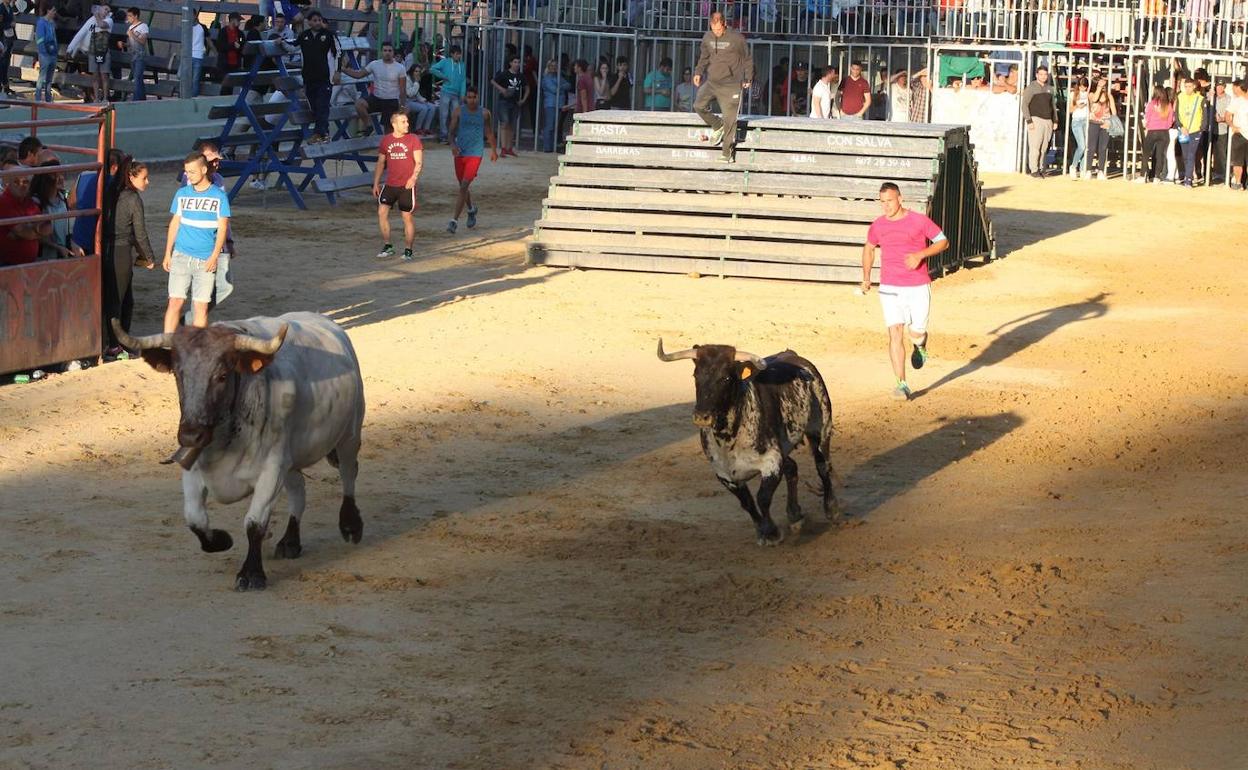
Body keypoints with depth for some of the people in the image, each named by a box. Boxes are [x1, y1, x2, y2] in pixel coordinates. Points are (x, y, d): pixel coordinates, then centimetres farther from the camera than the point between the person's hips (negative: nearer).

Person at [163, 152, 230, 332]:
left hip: (205, 260, -1)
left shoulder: (219, 196, 0)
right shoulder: (182, 194, 7)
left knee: (201, 306, 1)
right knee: (175, 302, -6)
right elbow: (174, 224, 13)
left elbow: (222, 228, -2)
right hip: (181, 255, 1)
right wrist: (167, 254, 9)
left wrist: (214, 256, -11)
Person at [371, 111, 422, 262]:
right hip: (390, 184, 3)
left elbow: (419, 162, -6)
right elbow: (381, 162, 15)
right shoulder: (386, 140, 7)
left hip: (407, 185, -3)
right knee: (382, 212, -6)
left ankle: (408, 251, 11)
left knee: (407, 217, 1)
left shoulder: (413, 139, -3)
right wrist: (376, 183, 12)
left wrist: (413, 177, -22)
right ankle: (387, 247, 6)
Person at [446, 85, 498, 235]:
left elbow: (489, 132, 14)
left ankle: (455, 221, -17)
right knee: (463, 187, 15)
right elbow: (452, 130, 1)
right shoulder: (459, 111, 1)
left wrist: (493, 150, 21)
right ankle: (471, 210, 45)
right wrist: (453, 144, -18)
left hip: (475, 154, -3)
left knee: (464, 186, -14)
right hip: (460, 152, 3)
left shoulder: (484, 113, 1)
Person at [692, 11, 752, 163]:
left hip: (730, 85, -5)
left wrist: (748, 78, 1)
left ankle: (726, 151, 4)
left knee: (730, 119, -5)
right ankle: (717, 126, 16)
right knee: (699, 106, -10)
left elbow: (747, 59, 3)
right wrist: (698, 72, 4)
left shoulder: (736, 38, -8)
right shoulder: (707, 38, 4)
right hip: (711, 82, 5)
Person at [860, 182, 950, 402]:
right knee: (895, 335, -9)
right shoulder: (878, 226, 4)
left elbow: (943, 241, -1)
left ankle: (920, 346, 41)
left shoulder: (919, 221, -7)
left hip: (918, 288, -2)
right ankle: (901, 384, -7)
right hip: (890, 289, 2)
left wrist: (920, 254, -17)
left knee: (916, 334, 2)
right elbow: (869, 248, 23)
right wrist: (866, 278, 14)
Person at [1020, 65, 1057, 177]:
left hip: (1048, 121, 5)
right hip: (1036, 120, -5)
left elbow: (1053, 104, 24)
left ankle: (1040, 168, 7)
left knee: (1044, 147, 1)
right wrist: (1029, 121, -12)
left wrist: (1055, 120, 18)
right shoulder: (1031, 87, -1)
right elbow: (1024, 105, -4)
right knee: (1035, 146, -9)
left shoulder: (1049, 88, 16)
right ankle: (1034, 170, -6)